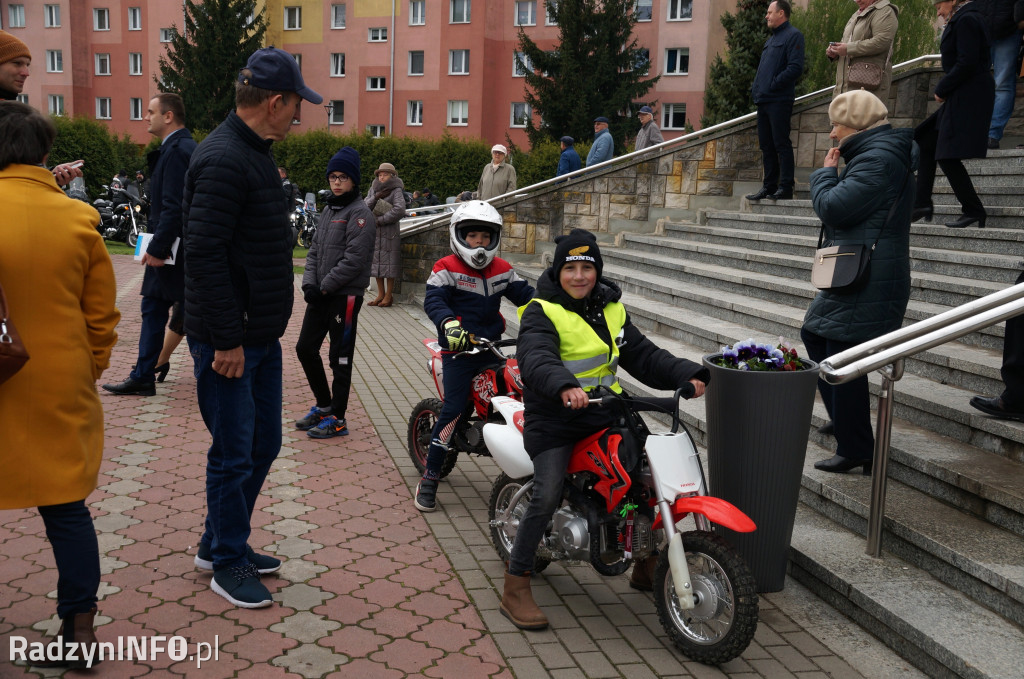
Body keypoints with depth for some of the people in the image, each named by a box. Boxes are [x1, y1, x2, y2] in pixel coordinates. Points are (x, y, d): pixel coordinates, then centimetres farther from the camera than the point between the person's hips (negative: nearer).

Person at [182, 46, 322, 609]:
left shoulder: (253, 154, 14)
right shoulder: (224, 159, -18)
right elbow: (203, 254, -24)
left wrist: (264, 326, 18)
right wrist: (227, 340, -22)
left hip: (260, 333, 10)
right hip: (228, 341, -10)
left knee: (262, 445, 17)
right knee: (234, 453, 3)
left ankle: (220, 542, 33)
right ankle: (227, 564, 20)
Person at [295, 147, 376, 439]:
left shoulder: (360, 213, -11)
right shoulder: (328, 210, 14)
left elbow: (354, 260, -18)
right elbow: (314, 249, 14)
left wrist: (324, 286, -15)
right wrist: (309, 282, -2)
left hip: (345, 296, -8)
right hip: (320, 294, 8)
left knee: (340, 359, 0)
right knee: (305, 348, 13)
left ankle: (337, 418, 12)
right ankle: (324, 404, 29)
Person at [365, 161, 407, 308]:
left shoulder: (396, 190, -4)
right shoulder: (373, 189, 14)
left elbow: (399, 210, -17)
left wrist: (380, 220, -14)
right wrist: (376, 197, -12)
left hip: (389, 231, -6)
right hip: (373, 231, 6)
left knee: (389, 263, -4)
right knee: (376, 262, 7)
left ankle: (389, 295, 2)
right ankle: (381, 294, 14)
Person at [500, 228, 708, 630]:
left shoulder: (611, 310, 14)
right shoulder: (542, 312, -9)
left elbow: (643, 355, 10)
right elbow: (536, 359, -28)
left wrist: (687, 375, -6)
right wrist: (564, 387, -49)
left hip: (604, 413, 7)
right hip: (554, 420, -7)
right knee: (547, 495, -22)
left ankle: (647, 567, 26)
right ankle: (515, 589, -8)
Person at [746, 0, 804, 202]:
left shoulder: (793, 36, -6)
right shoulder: (770, 39, 22)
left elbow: (795, 67, -16)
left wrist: (773, 84, -15)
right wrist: (756, 87, 9)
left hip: (779, 100, -9)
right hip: (763, 100, 9)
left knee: (782, 145, -7)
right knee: (766, 146, 9)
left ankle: (785, 187, -4)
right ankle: (769, 187, 14)